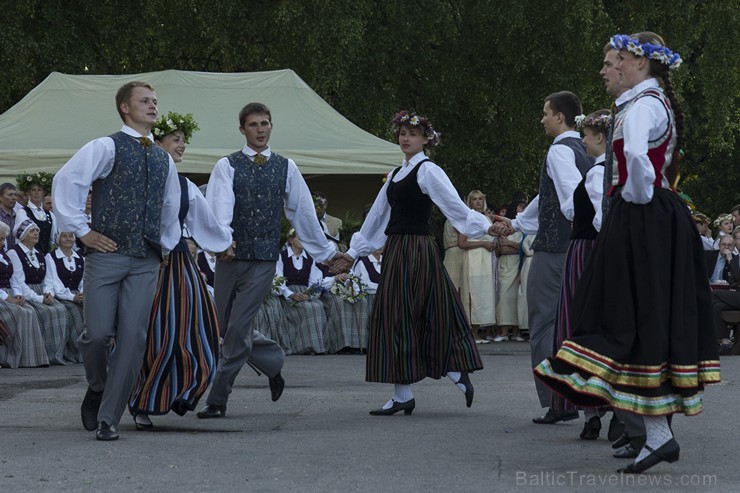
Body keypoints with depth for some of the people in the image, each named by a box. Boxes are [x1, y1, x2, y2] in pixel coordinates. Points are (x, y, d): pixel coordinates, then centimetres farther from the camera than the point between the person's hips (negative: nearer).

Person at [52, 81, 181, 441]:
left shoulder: (163, 159, 17)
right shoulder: (106, 147, 0)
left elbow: (171, 209, 30)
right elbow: (65, 183, -8)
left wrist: (167, 248, 22)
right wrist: (81, 231, -9)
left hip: (146, 262, 4)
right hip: (107, 254, -4)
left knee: (133, 338, -4)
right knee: (99, 334, -8)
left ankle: (108, 419, 2)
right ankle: (96, 388, 25)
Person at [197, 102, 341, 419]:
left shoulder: (286, 167, 8)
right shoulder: (227, 165, 1)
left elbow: (303, 212, 14)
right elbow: (219, 205, -14)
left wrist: (325, 251, 16)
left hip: (264, 259, -1)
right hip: (231, 256, 1)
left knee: (238, 328, -7)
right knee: (228, 327, 7)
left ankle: (217, 401, 0)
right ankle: (274, 361, 33)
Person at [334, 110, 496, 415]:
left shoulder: (428, 171, -7)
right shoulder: (396, 175, 18)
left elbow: (456, 207, -13)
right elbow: (378, 217, 23)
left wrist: (486, 227, -26)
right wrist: (354, 252, 26)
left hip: (416, 250, -8)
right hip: (395, 250, 8)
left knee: (400, 317, -8)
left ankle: (403, 395, -4)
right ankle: (458, 375, 11)